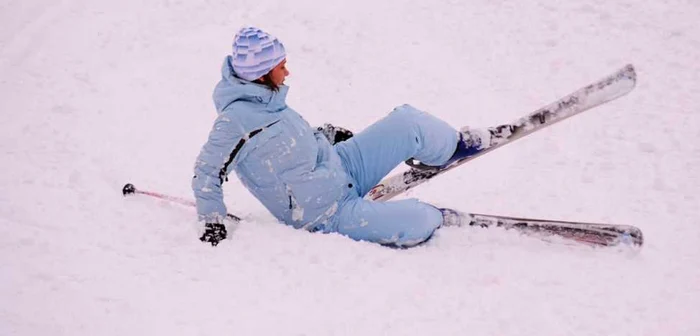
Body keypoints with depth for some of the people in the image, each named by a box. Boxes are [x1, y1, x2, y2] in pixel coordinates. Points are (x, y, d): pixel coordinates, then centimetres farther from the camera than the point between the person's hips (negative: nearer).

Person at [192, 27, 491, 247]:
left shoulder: (266, 98, 0)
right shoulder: (235, 118, -25)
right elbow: (206, 173, -19)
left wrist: (325, 134, 23)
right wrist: (213, 222, -24)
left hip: (342, 167, 9)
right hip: (327, 214, -8)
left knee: (408, 121, 4)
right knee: (417, 226, -24)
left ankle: (456, 144, 34)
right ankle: (435, 217, 12)